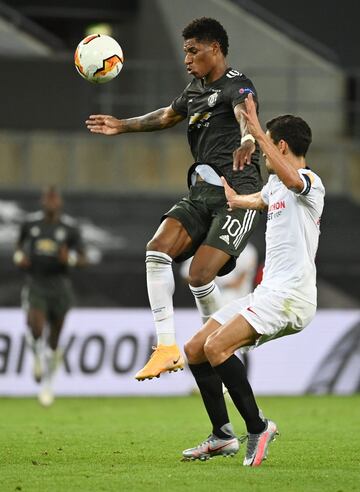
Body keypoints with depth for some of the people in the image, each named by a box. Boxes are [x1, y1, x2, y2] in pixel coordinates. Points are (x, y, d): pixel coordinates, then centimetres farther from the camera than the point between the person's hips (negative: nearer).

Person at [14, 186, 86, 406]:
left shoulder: (70, 227, -2)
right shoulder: (30, 223, 3)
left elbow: (82, 259, 1)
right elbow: (20, 245, 21)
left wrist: (70, 258, -20)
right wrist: (19, 257, -1)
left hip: (59, 284, 0)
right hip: (35, 282, 0)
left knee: (54, 336, 8)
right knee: (36, 328, -25)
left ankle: (47, 383, 28)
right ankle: (39, 354, 9)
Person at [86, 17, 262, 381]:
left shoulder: (236, 84, -10)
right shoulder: (196, 87, 17)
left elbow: (245, 113, -35)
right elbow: (169, 116, 40)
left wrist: (247, 140, -58)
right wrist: (122, 126, 48)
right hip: (200, 192, 8)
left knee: (200, 276, -18)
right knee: (156, 251, -15)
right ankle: (167, 349, -13)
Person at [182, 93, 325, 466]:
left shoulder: (310, 182, -9)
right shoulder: (275, 184, 20)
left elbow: (291, 179, -36)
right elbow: (259, 200, 45)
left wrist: (256, 130, -40)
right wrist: (233, 199, 61)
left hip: (290, 295, -10)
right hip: (268, 293, 10)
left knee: (217, 347, -25)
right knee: (195, 350, 8)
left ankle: (257, 427, -16)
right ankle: (222, 437, 13)